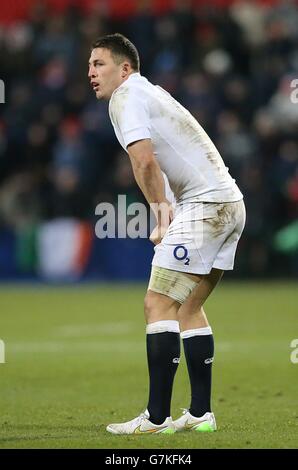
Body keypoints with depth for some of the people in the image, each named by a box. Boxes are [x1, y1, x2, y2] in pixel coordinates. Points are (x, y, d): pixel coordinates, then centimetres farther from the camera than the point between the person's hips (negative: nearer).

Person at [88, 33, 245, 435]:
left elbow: (144, 162, -19)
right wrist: (167, 217, 10)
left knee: (159, 304, -8)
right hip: (231, 202, 10)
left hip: (204, 205, -10)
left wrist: (161, 212, -7)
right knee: (188, 308, 14)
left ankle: (157, 418, -12)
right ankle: (200, 413, 14)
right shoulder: (150, 93, 24)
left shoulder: (126, 97, -6)